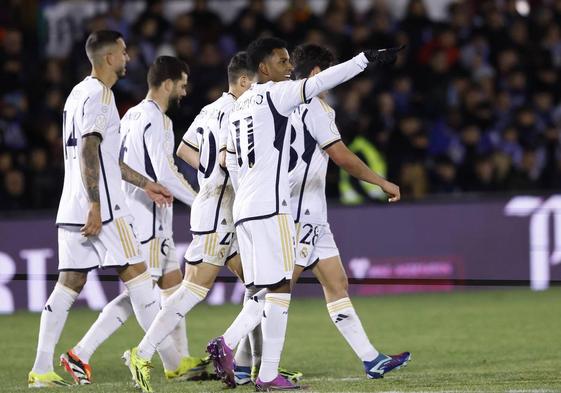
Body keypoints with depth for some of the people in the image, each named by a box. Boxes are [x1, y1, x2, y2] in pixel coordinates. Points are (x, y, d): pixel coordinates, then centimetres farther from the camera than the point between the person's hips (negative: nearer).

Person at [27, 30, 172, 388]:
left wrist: (145, 184, 31)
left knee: (70, 284, 6)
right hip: (101, 205, -9)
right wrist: (95, 206, -23)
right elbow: (88, 152, -19)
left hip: (72, 210, 9)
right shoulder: (98, 95, -10)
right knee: (137, 274, -5)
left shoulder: (79, 93, 21)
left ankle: (42, 370, 1)